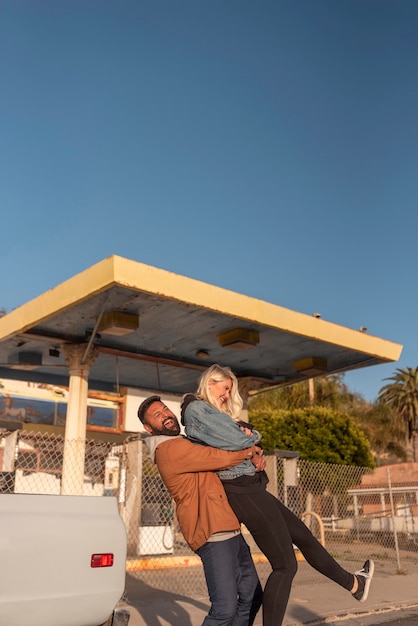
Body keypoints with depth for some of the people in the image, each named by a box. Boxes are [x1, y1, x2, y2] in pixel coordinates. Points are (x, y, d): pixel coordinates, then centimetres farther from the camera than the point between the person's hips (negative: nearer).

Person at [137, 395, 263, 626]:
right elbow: (221, 458, -14)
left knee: (252, 596, 15)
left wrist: (253, 455, 2)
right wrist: (249, 451, 4)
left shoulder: (186, 445, 19)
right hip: (213, 536, -10)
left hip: (231, 531, 10)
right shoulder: (170, 449, -11)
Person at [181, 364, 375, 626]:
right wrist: (248, 437, 3)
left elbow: (249, 438, 18)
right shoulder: (196, 409, -10)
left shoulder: (216, 414, 22)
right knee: (285, 565, -7)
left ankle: (353, 584, 38)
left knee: (302, 534, 21)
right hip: (243, 491, -10)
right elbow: (234, 442, -19)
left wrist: (246, 434, -5)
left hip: (249, 489, 11)